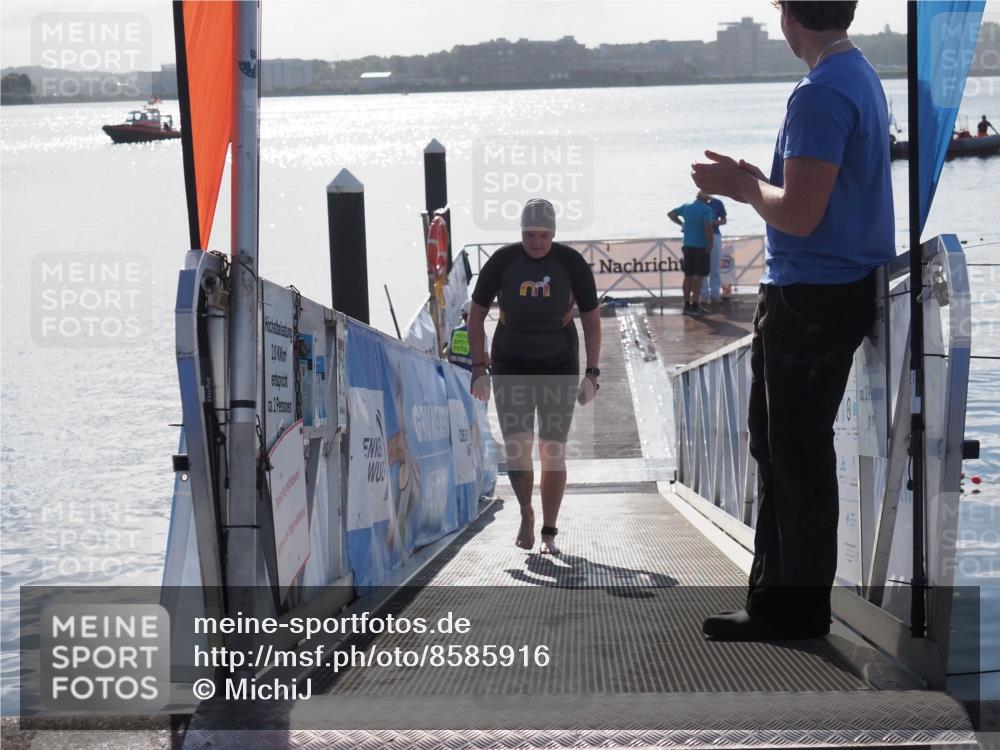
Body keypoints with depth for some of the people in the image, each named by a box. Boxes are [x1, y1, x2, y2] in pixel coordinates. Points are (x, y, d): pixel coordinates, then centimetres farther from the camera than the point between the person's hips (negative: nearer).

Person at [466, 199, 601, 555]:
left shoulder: (572, 264, -9)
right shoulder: (501, 262, -9)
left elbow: (592, 319, -1)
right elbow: (476, 315, 1)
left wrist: (592, 374, -7)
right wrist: (479, 370, -4)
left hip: (559, 368, 0)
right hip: (511, 368, 0)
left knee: (553, 452, -1)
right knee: (516, 447, -13)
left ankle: (549, 533, 12)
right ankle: (526, 513, 14)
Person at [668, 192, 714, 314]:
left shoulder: (686, 206, 7)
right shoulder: (706, 209, -12)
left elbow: (671, 214, 18)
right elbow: (708, 228, -20)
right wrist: (710, 246, -14)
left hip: (687, 246, 6)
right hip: (701, 246, -6)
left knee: (688, 275, 10)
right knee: (698, 276, -4)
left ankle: (687, 305, 12)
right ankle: (695, 305, -7)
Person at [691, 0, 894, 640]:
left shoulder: (821, 95, -20)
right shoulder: (862, 77, 12)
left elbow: (800, 215, -24)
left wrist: (743, 186, -8)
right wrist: (756, 184, 13)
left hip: (813, 297, -10)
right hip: (842, 287, 10)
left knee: (798, 455, -1)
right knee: (778, 444, 17)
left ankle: (799, 612, 9)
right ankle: (774, 599, 25)